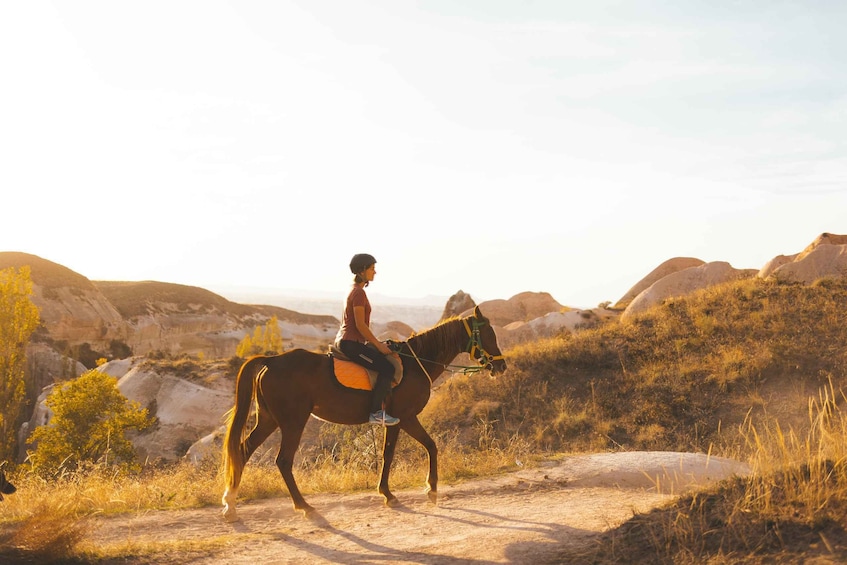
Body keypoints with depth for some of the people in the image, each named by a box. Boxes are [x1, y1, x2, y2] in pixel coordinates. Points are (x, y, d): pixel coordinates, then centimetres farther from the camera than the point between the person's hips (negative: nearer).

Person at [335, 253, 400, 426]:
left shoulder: (355, 291, 17)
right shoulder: (359, 293, -15)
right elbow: (360, 325, -19)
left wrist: (376, 343, 18)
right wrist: (378, 344, -12)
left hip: (346, 341, 11)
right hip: (350, 343, -11)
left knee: (385, 359, 18)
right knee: (387, 368, -15)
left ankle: (376, 407, 18)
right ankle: (376, 413, -13)